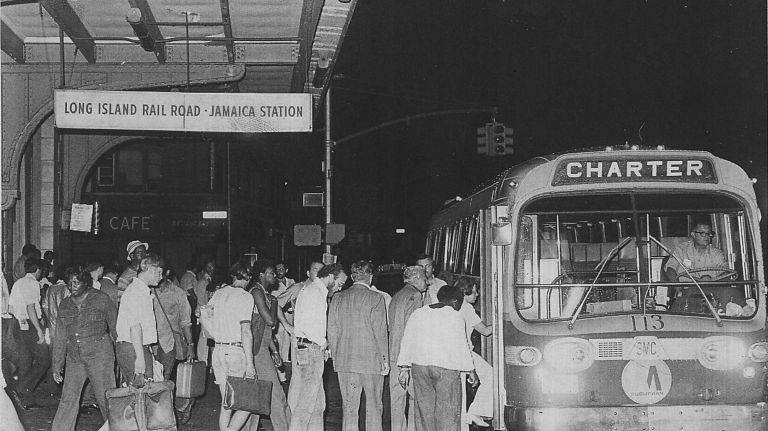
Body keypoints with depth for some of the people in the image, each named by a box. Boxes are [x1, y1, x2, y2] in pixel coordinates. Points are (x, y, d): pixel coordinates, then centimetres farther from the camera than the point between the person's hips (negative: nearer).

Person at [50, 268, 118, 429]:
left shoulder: (101, 299, -2)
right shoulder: (64, 305, 10)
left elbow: (115, 327, 2)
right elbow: (60, 338, 14)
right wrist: (57, 366, 13)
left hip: (99, 356, -4)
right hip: (74, 360, 4)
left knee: (105, 399, -2)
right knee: (68, 400, 1)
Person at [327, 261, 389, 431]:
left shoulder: (337, 298, 4)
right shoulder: (376, 299, -9)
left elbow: (332, 331, 7)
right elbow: (380, 332, -9)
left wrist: (335, 356, 15)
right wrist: (385, 360, -1)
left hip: (344, 360, 4)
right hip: (371, 359, -4)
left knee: (349, 406, 8)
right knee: (373, 407, 7)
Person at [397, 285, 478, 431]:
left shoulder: (418, 314, 13)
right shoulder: (455, 317, -3)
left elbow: (407, 342, 13)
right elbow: (462, 346, -4)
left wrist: (403, 368, 15)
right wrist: (471, 371, 2)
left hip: (419, 366, 5)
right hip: (446, 366, -5)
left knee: (424, 409, 10)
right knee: (448, 411, -2)